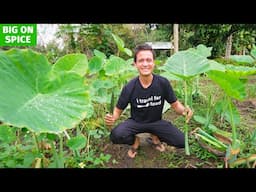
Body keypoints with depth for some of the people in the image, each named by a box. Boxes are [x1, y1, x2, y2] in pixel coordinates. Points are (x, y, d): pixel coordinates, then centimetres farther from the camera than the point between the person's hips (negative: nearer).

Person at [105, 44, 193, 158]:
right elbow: (118, 110, -9)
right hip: (136, 122, -1)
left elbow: (175, 104, -6)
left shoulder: (163, 83, -18)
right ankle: (135, 140, 7)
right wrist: (112, 118, -33)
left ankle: (155, 137, 14)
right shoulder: (129, 87, -20)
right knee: (116, 135, -30)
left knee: (181, 142, -17)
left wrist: (184, 110, -29)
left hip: (156, 122, 2)